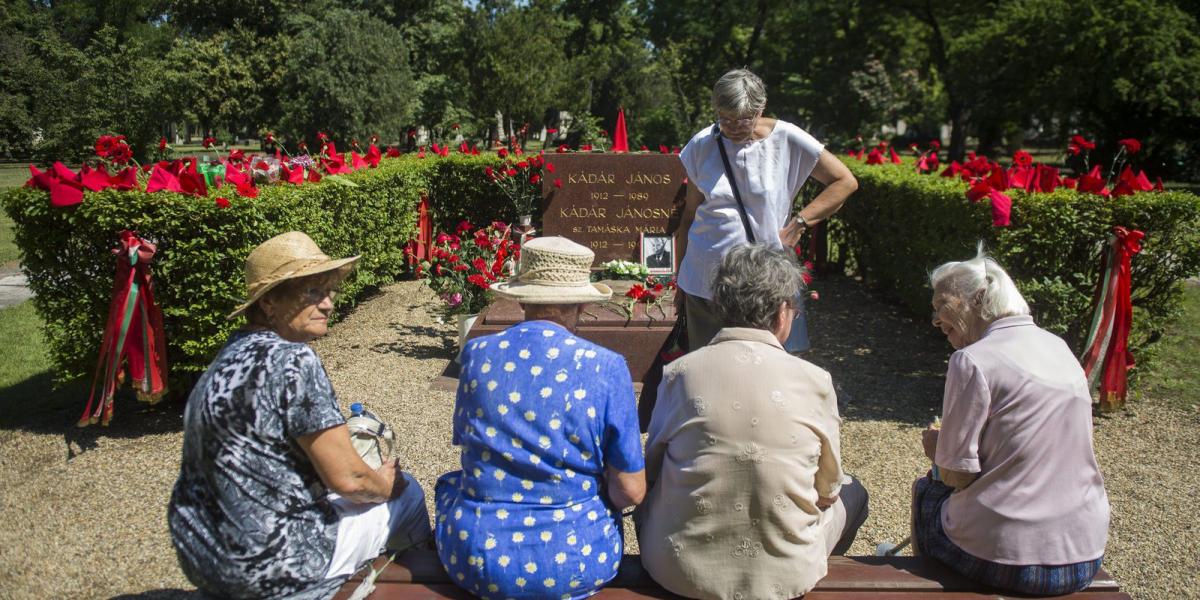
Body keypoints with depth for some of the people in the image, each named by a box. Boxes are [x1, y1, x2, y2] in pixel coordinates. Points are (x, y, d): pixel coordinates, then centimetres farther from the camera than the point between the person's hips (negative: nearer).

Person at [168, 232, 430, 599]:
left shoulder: (232, 354, 6)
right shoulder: (292, 361, -22)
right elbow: (346, 479, -19)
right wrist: (386, 483, 3)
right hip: (269, 569, -9)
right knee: (407, 493, 11)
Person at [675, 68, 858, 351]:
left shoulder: (786, 139, -5)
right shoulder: (702, 145, 1)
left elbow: (845, 182, 2)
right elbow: (687, 218, 8)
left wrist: (799, 222, -8)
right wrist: (680, 281, 10)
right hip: (704, 282, 2)